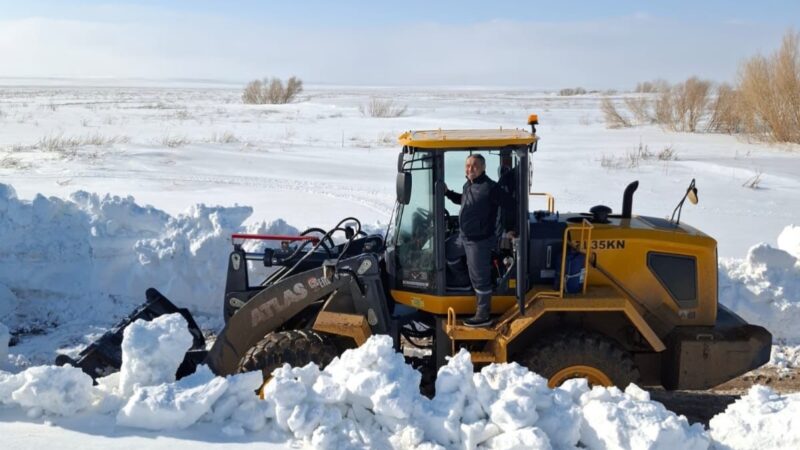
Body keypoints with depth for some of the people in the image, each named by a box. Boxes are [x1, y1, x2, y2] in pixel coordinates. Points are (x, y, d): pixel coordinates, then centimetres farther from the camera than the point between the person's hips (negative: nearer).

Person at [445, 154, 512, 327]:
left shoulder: (489, 188, -21)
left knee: (480, 279, 1)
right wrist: (447, 193, 16)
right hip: (463, 237, 9)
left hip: (479, 241, -9)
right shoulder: (468, 186, 7)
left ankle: (483, 316, 13)